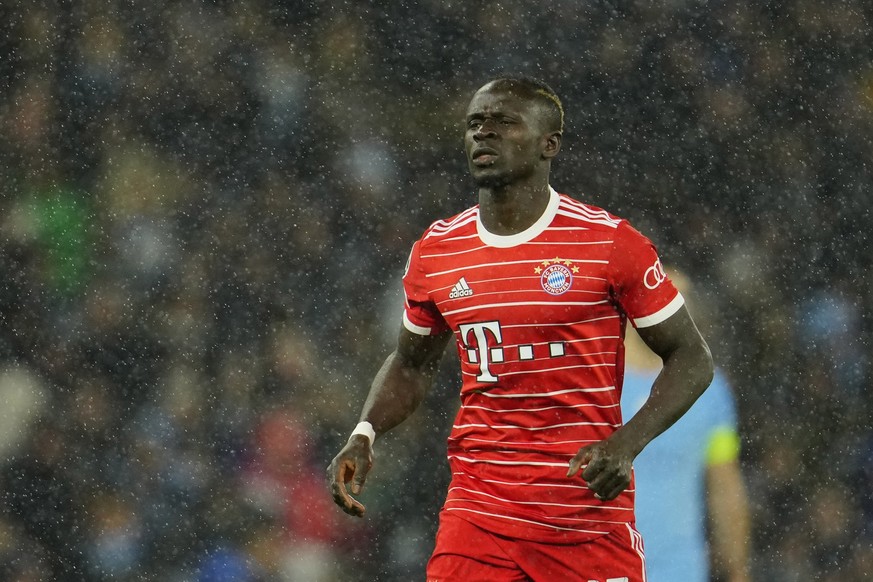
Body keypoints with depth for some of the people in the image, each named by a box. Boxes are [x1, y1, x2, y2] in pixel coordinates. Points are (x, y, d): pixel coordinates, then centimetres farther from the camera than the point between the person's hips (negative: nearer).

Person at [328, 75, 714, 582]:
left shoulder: (609, 243, -6)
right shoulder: (435, 253, 6)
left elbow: (692, 359, -2)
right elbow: (413, 365, 22)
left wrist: (626, 443, -17)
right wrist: (364, 436, 4)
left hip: (593, 515, -2)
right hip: (479, 513, 3)